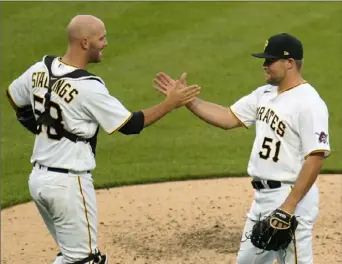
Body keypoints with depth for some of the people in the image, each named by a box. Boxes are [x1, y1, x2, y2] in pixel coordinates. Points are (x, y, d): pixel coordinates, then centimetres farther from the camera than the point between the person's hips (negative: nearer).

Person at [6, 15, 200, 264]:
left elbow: (15, 97, 18)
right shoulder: (88, 87, -21)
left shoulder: (41, 69, 1)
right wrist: (170, 103, -8)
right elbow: (131, 125, -15)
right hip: (69, 183, -8)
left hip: (39, 177, 8)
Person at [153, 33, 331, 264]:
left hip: (291, 198, -10)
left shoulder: (308, 103, -18)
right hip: (262, 197, 10)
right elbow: (228, 118, 13)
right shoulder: (265, 94, 11)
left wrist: (289, 206, -25)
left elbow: (315, 158, -22)